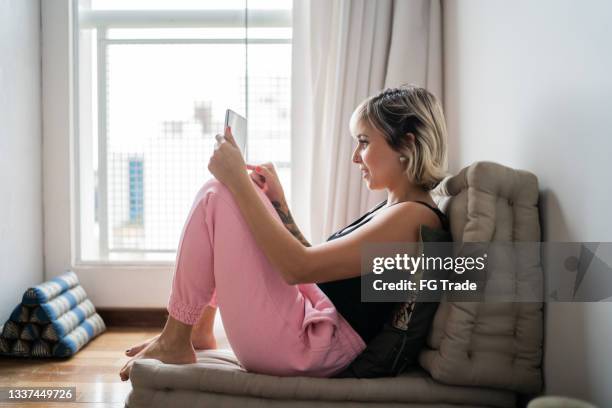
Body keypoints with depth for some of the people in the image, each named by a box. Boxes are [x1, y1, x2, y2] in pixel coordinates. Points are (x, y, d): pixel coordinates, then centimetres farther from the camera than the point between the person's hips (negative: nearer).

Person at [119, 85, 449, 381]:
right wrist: (278, 204, 11)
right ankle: (199, 329, 14)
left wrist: (239, 180, -19)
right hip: (311, 322, 10)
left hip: (308, 347, -10)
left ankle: (175, 341, 2)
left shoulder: (413, 216, -16)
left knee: (217, 197, -12)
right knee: (222, 190, 15)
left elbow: (298, 268, -24)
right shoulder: (392, 210, 15)